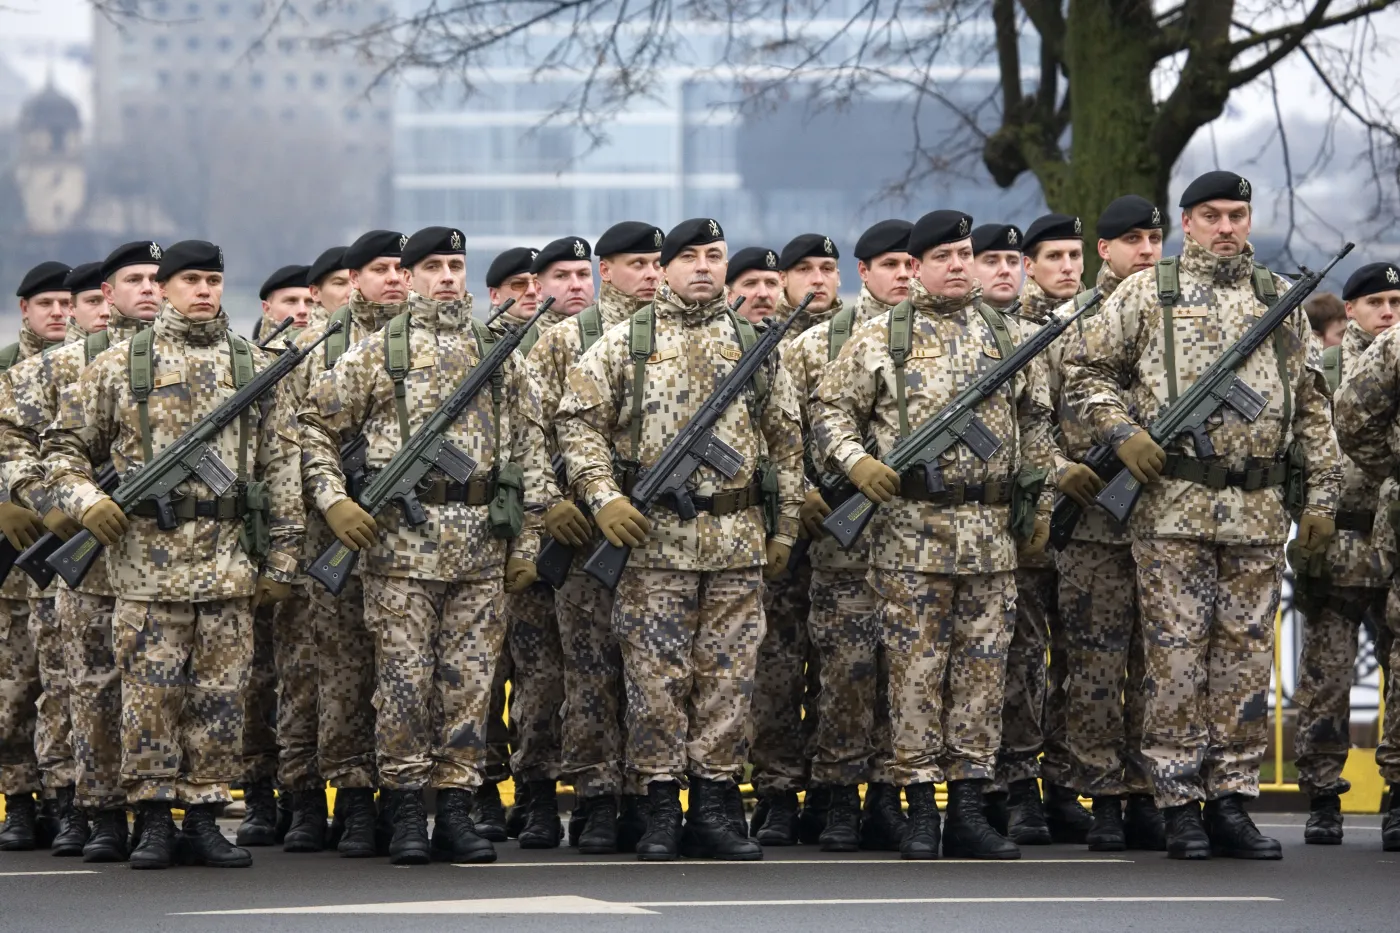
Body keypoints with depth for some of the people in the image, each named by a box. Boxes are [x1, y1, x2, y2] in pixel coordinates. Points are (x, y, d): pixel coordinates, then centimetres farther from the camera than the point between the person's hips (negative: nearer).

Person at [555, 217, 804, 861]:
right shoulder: (624, 344, 4)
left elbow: (786, 439, 16)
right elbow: (577, 420, 2)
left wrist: (784, 529, 12)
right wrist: (604, 497, -10)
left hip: (738, 542, 2)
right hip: (653, 537, -2)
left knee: (727, 677, 3)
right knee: (656, 678, -2)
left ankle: (714, 807, 9)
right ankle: (661, 812, 3)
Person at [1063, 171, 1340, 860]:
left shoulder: (1279, 301, 14)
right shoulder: (1147, 294, 5)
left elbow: (1312, 408, 16)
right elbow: (1084, 369, 6)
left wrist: (1321, 494, 9)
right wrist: (1122, 432, -10)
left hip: (1260, 511, 3)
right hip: (1173, 509, -3)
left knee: (1245, 657, 4)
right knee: (1177, 656, -3)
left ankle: (1231, 801, 9)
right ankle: (1179, 806, 1)